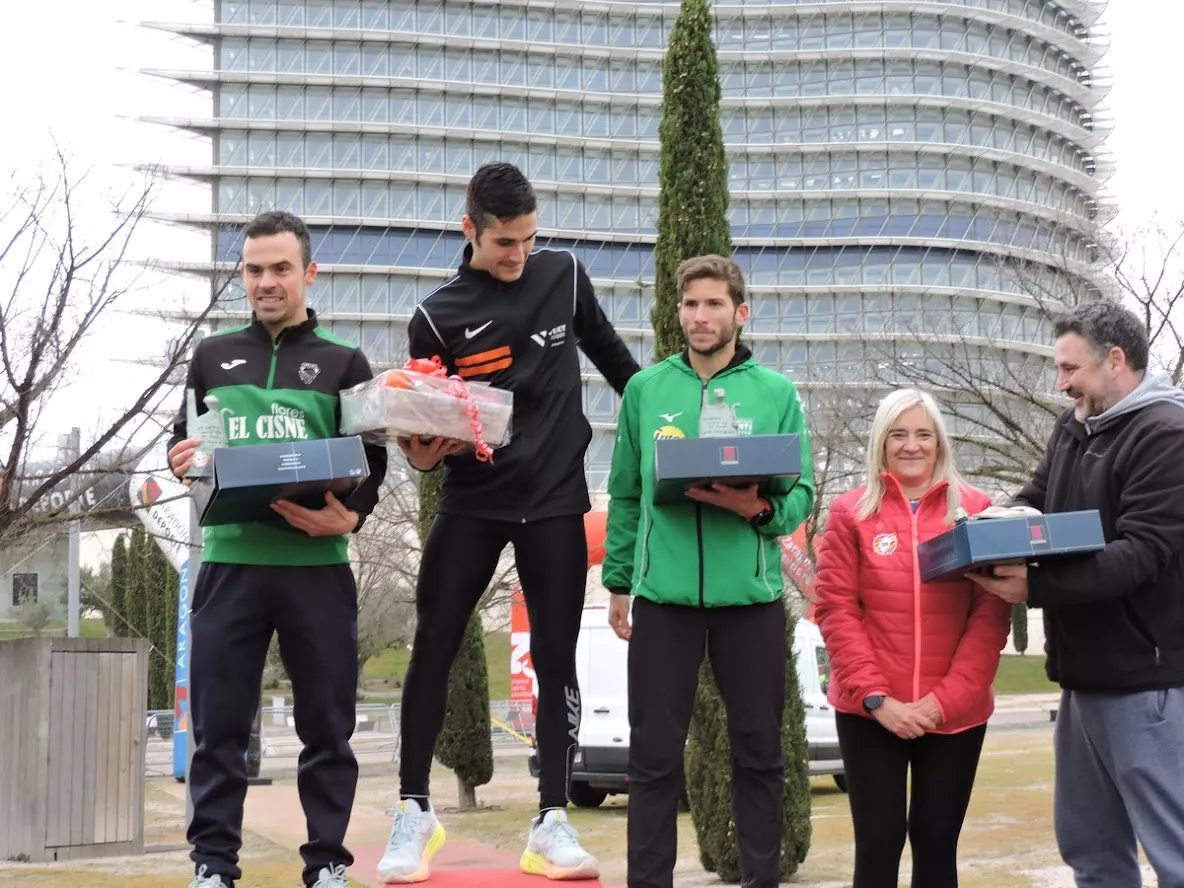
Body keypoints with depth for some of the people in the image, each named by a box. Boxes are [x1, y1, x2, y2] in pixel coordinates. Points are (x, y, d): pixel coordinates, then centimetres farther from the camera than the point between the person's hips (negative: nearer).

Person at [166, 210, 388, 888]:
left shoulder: (345, 363, 9)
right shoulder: (214, 356, 15)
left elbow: (373, 463, 3)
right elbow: (181, 445, 19)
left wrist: (349, 517, -18)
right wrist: (181, 460, -6)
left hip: (317, 566, -1)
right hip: (230, 562, 1)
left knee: (326, 724, 3)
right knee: (219, 723, 2)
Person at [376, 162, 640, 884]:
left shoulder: (565, 276, 2)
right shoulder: (439, 317, -4)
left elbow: (610, 353, 17)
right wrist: (421, 450, -23)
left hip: (555, 501, 1)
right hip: (472, 505, -1)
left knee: (556, 660, 1)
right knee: (432, 653, 0)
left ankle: (552, 823, 8)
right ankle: (416, 812, 14)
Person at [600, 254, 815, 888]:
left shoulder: (777, 393, 3)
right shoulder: (646, 388, 5)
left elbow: (802, 494, 2)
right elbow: (625, 495, 9)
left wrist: (761, 508, -19)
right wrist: (617, 581, 7)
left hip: (750, 595, 0)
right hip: (663, 594, 0)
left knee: (759, 752, 9)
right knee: (655, 755, 5)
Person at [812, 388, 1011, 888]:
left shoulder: (975, 510, 2)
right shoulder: (850, 513, 1)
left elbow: (991, 615, -2)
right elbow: (835, 610, -3)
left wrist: (945, 699, -11)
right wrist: (876, 698, -11)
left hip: (957, 713, 1)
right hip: (869, 712, -1)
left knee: (937, 841, 9)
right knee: (878, 842, 2)